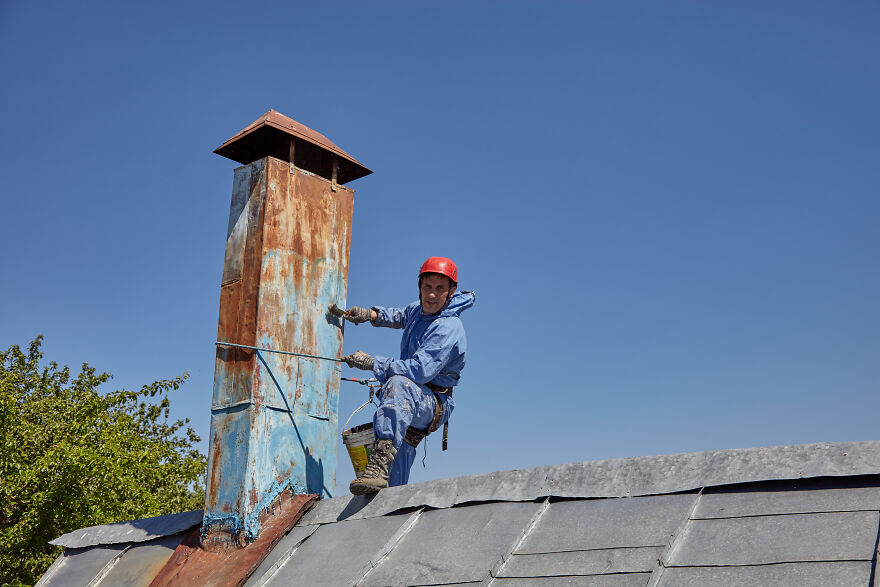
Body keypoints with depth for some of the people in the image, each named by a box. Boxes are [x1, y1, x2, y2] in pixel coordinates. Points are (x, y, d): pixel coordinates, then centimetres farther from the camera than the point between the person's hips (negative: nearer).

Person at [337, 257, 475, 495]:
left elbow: (420, 370, -29)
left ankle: (379, 466, -55)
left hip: (433, 404, -8)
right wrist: (370, 314, 17)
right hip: (410, 404, 9)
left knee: (399, 384, -37)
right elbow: (401, 316, 34)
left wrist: (371, 362, -26)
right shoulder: (417, 309, 8)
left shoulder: (448, 329, -18)